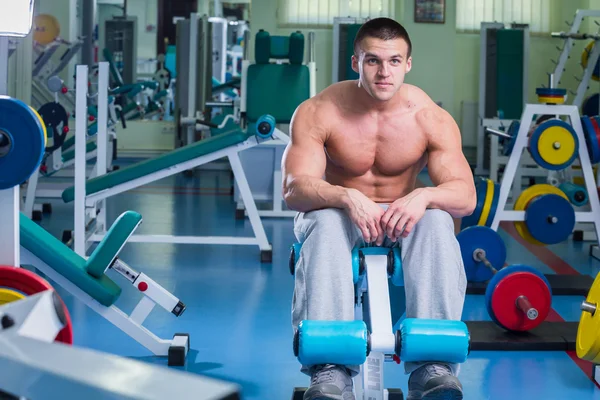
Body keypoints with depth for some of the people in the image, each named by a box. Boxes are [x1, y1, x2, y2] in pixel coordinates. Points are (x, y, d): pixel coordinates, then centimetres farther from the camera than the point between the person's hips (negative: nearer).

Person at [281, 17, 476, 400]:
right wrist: (347, 198, -43)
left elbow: (466, 195, -17)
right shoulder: (317, 113, -14)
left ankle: (433, 363, -43)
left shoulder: (431, 119, -11)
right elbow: (295, 188, -23)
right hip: (340, 212, -1)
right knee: (324, 225, -37)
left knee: (437, 222, -33)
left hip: (402, 218, 1)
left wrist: (423, 195, -40)